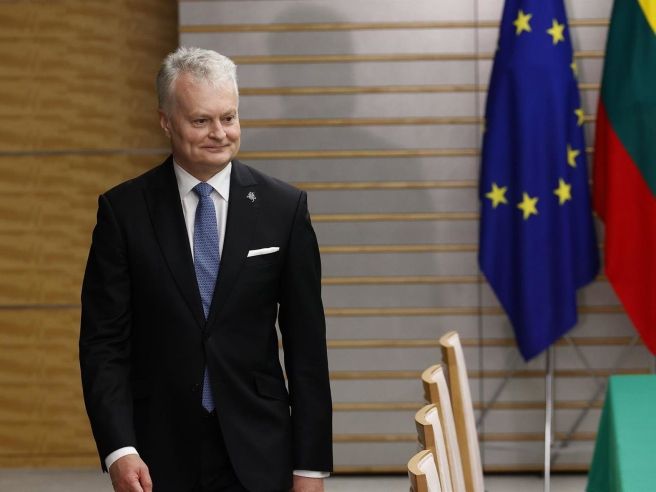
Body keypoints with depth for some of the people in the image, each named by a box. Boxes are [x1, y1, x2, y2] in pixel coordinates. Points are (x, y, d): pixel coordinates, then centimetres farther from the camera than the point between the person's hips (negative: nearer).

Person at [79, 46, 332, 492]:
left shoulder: (283, 208, 1)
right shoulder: (124, 210, 0)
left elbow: (306, 343, 2)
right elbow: (103, 341, -1)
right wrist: (118, 449, -13)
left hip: (258, 454, 0)